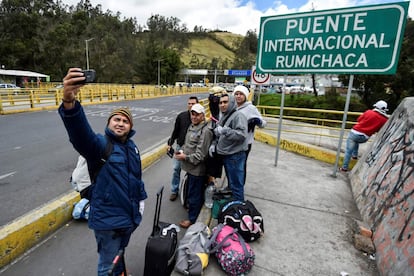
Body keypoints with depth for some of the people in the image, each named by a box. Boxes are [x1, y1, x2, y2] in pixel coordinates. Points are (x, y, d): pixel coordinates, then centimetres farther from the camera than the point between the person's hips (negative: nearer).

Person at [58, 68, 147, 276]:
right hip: (107, 219, -6)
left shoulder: (131, 147, 5)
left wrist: (141, 198, 19)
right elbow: (81, 134, -40)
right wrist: (69, 103, -58)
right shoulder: (100, 144, -17)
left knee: (119, 254, 30)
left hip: (130, 215, 7)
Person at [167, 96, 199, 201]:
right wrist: (170, 143, 8)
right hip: (180, 147, 3)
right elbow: (176, 131, 8)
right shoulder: (181, 116, -1)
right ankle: (174, 191, 25)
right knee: (176, 169, 8)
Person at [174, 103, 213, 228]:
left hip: (197, 169, -9)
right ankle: (192, 207, 46)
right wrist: (182, 151, 3)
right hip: (190, 167, 9)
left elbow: (200, 155, -23)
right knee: (192, 192, 26)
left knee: (194, 195, 6)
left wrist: (185, 157, -18)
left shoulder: (205, 131, -21)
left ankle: (192, 219, 23)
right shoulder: (192, 126, 9)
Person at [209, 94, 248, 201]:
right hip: (225, 155, 10)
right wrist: (214, 144, 7)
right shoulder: (223, 117, 13)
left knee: (236, 185, 1)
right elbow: (219, 135, 23)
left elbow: (242, 135, -28)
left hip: (235, 156, -9)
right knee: (231, 182, 24)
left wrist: (224, 130, -31)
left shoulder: (238, 116, -16)